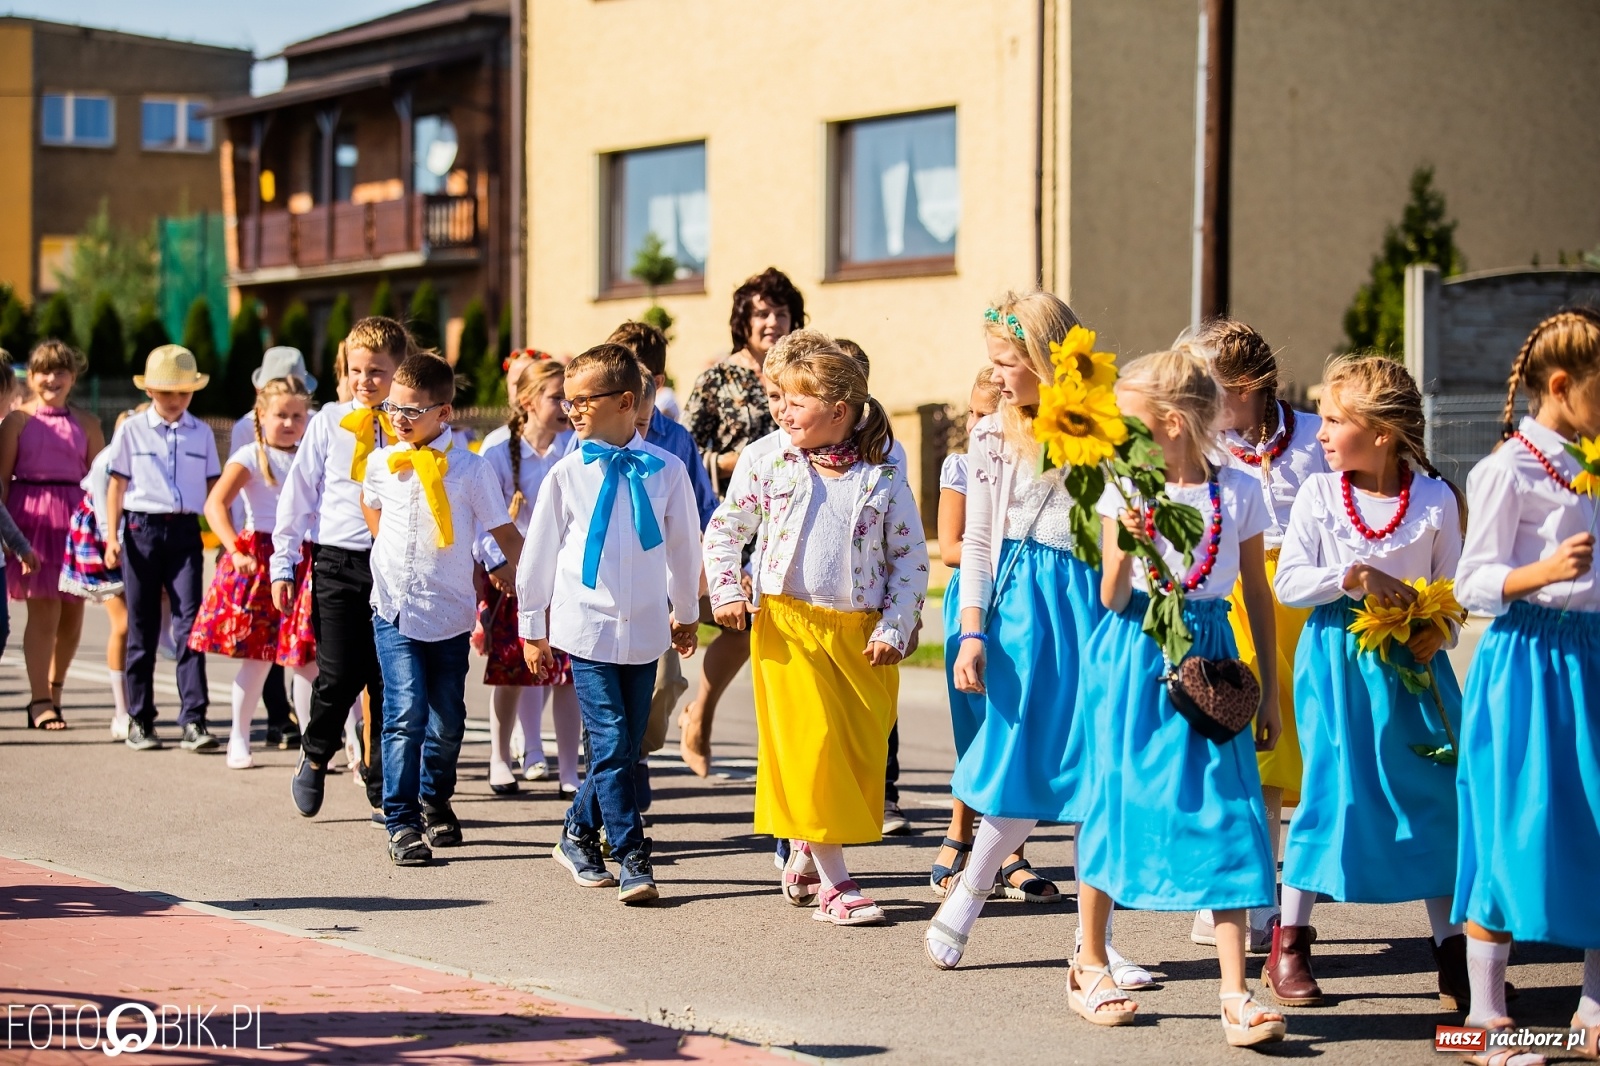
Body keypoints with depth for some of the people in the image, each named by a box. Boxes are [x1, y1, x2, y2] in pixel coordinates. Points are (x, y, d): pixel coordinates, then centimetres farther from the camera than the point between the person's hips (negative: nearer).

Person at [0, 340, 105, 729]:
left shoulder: (86, 424, 9)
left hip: (76, 518, 3)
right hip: (32, 518, -3)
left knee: (71, 616, 7)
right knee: (43, 611, -8)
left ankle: (54, 692, 26)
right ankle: (40, 702, -3)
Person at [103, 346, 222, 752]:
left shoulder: (201, 433, 9)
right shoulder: (132, 430, 4)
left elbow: (213, 489, 11)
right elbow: (116, 485, 5)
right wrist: (112, 536, -2)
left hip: (185, 532, 1)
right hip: (141, 530, -1)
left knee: (190, 622, -9)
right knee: (142, 628, 6)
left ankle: (193, 721, -10)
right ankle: (139, 721, 14)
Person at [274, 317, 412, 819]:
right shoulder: (329, 422, 5)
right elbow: (299, 491, 8)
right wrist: (283, 563, 5)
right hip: (337, 563, -1)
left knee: (389, 682, 2)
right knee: (338, 676, -6)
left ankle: (382, 791, 15)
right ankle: (315, 756, 23)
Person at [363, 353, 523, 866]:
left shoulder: (469, 468, -7)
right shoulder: (381, 463, 2)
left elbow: (505, 534, -2)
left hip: (449, 615, 0)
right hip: (394, 611, 0)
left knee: (448, 721, 10)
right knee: (406, 714, -12)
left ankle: (436, 800, 36)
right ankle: (402, 823, -6)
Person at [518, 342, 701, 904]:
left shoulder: (665, 470, 0)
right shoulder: (568, 474, -2)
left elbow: (683, 545, 14)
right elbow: (539, 551, 7)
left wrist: (686, 614, 23)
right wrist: (532, 627, 11)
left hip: (644, 628, 2)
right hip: (586, 626, -2)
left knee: (626, 746, 7)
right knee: (612, 743, -9)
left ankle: (579, 833, 28)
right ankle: (634, 862, -4)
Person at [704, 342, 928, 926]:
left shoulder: (884, 479, 1)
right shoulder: (771, 468, 4)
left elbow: (911, 560, 3)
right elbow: (723, 528, 13)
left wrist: (893, 630, -5)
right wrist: (726, 591, 0)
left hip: (861, 632, 1)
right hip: (789, 628, -1)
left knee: (860, 755, 4)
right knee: (812, 746, -7)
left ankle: (807, 853, 27)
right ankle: (833, 884, -3)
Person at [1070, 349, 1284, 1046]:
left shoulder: (1237, 492, 0)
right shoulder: (1123, 491, -1)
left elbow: (1258, 594, 8)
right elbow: (1113, 600, -4)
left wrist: (1269, 690, 8)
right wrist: (1126, 544, -23)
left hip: (1207, 663, 0)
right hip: (1134, 662, 0)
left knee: (1225, 817, -6)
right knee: (1114, 804, 5)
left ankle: (1235, 993, -5)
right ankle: (1089, 964, 23)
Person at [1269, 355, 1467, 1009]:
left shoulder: (1435, 499, -1)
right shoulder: (1319, 493, -1)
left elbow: (1452, 588, 6)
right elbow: (1288, 582, -5)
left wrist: (1439, 630, -13)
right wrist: (1354, 577, -18)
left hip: (1412, 660, 1)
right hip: (1337, 657, -1)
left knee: (1436, 794, 1)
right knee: (1330, 792, -1)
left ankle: (1452, 949, 12)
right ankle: (1289, 941, 12)